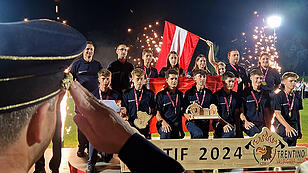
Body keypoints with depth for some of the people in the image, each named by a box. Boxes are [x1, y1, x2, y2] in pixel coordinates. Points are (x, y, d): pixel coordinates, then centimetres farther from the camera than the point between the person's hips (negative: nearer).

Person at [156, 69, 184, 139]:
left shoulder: (180, 94, 15)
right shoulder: (161, 95, 1)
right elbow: (157, 113, -3)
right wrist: (163, 121, -21)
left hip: (177, 125, 5)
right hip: (164, 125, -5)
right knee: (166, 133, -36)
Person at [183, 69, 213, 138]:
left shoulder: (209, 93, 11)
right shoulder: (189, 93, 4)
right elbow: (184, 110, 4)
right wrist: (188, 116, -17)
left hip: (205, 122, 4)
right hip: (192, 122, -3)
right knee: (199, 134, -30)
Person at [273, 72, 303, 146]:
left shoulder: (297, 96, 11)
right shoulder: (278, 96, -6)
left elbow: (298, 113, 18)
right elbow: (277, 114, -12)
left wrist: (299, 129, 18)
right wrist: (287, 126, -24)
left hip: (294, 124, 5)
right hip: (281, 125, -5)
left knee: (292, 148, -1)